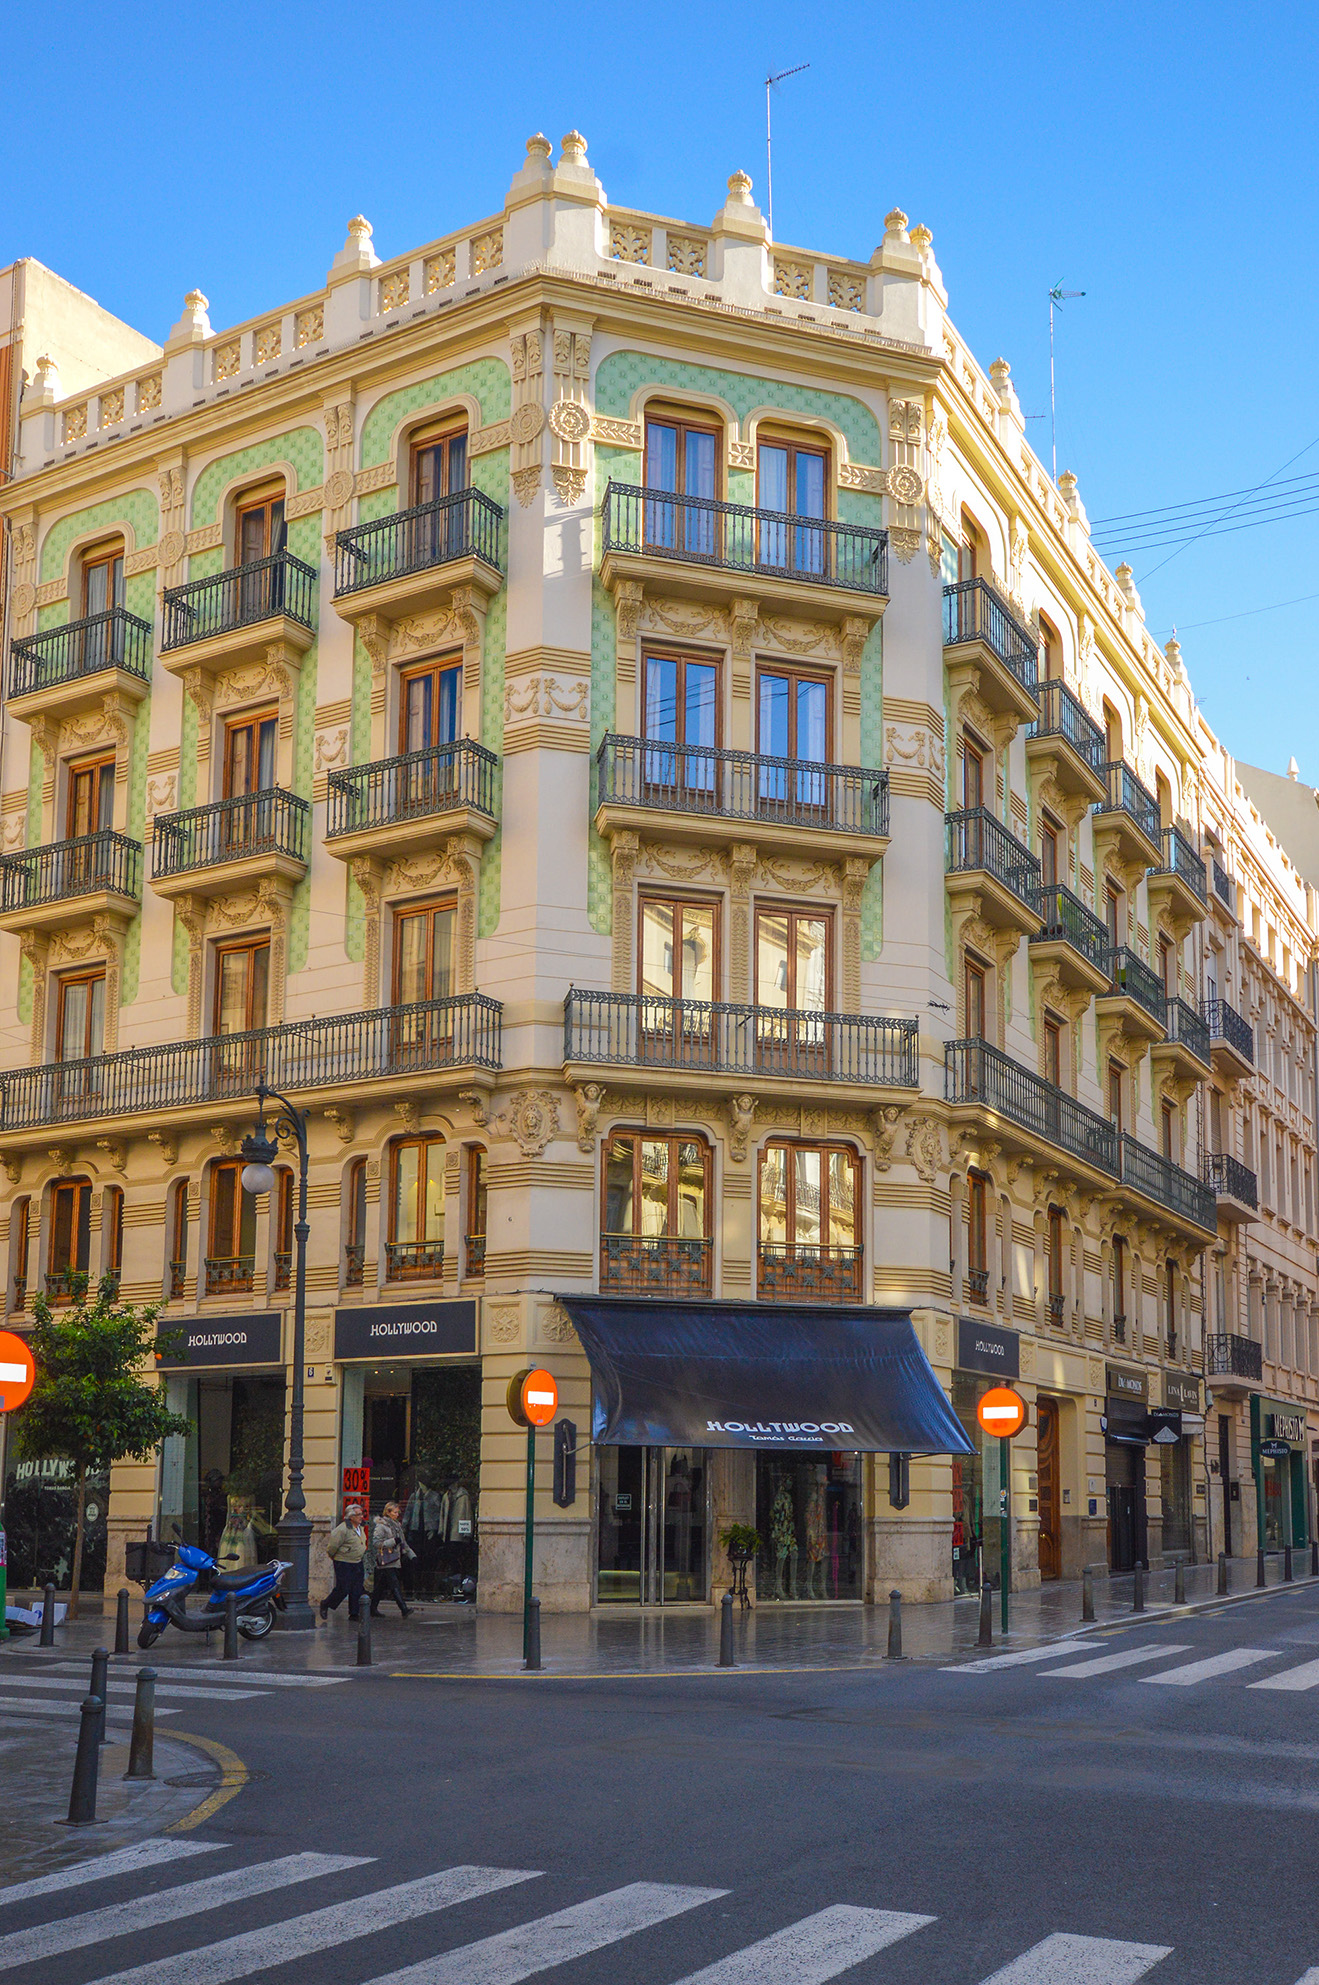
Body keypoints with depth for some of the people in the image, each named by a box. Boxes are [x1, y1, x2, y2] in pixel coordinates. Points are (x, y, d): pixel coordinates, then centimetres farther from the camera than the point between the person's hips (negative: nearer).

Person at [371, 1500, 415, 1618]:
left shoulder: (397, 1525, 18)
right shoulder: (381, 1526, -7)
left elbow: (403, 1542, 26)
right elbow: (376, 1543, -15)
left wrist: (412, 1555, 19)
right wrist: (393, 1541, -20)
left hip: (394, 1561, 8)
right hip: (386, 1562, -8)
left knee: (380, 1587, 12)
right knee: (395, 1586, -14)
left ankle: (373, 1610, 19)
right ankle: (404, 1609, -22)